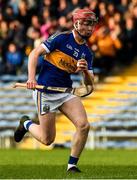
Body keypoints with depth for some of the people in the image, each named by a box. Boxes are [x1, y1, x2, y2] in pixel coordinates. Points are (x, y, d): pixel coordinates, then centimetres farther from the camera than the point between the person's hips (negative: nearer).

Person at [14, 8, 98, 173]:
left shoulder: (87, 53, 7)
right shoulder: (61, 38, -9)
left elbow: (89, 84, 8)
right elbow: (35, 53, -11)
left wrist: (86, 71, -15)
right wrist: (31, 77, -23)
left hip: (66, 92, 5)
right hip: (45, 92, -5)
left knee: (84, 126, -15)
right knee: (47, 139, -1)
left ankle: (72, 165, 1)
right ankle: (26, 123, 31)